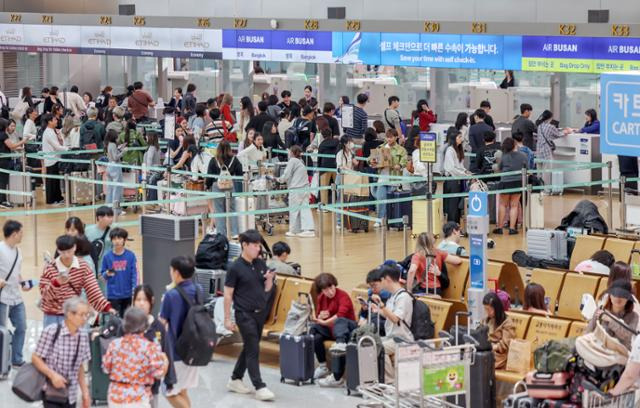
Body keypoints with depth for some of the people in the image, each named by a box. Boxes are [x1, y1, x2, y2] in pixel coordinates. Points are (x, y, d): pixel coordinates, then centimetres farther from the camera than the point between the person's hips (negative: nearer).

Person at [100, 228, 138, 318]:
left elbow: (134, 274, -3)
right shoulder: (107, 256, -4)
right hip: (113, 296, -1)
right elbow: (102, 275, 4)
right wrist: (107, 274, -18)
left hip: (127, 294, 1)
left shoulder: (130, 255, -4)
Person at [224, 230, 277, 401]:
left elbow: (267, 289, 14)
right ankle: (260, 387, -4)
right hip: (245, 314, -6)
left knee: (249, 348, 14)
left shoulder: (260, 264, 6)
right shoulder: (235, 268, -11)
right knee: (253, 351, -6)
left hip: (260, 313, 7)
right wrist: (227, 319, -10)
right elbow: (228, 294, -9)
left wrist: (269, 279, -9)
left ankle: (235, 380, 27)